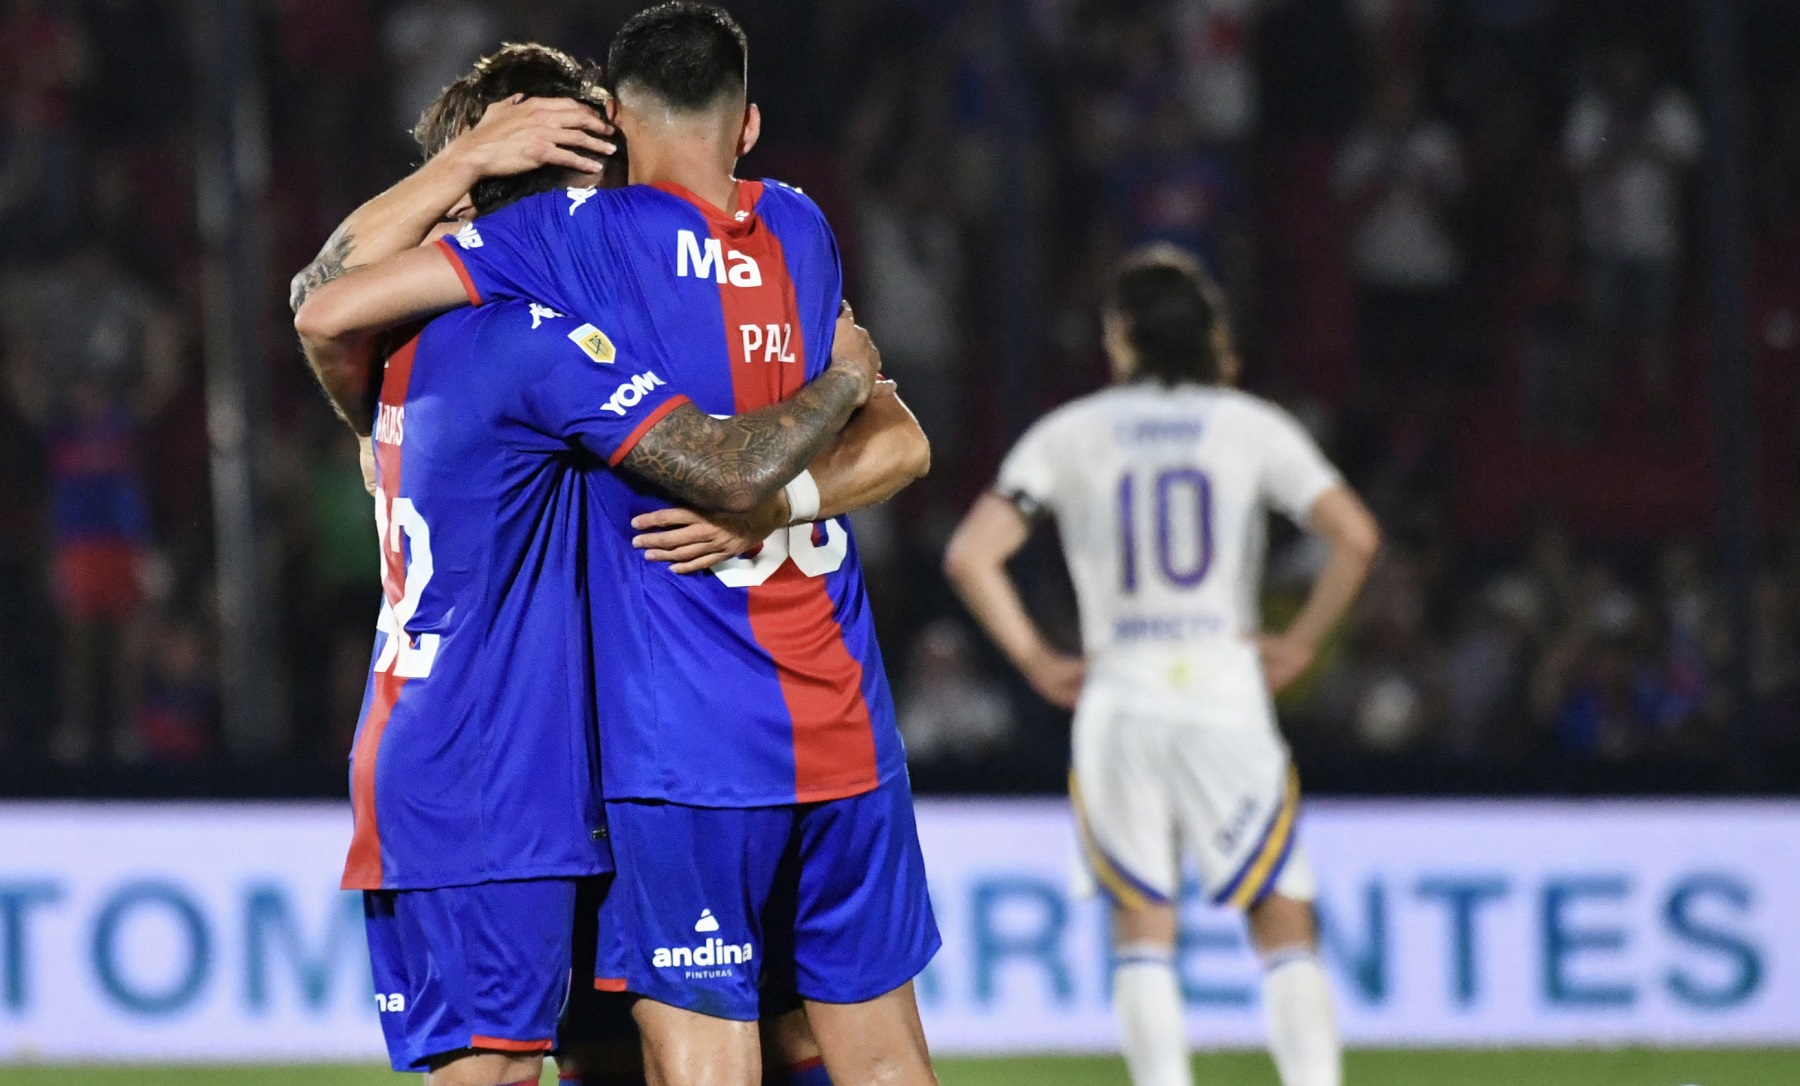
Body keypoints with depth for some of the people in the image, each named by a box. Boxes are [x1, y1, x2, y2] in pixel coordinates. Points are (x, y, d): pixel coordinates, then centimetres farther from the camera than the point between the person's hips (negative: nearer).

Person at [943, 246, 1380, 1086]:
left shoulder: (1070, 435, 6)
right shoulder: (1253, 428, 4)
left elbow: (970, 556, -3)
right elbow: (1354, 536, -9)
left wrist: (1036, 661, 5)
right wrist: (1300, 642, 1)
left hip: (1116, 698, 1)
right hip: (1226, 693, -1)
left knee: (1142, 924, 7)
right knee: (1283, 918, 3)